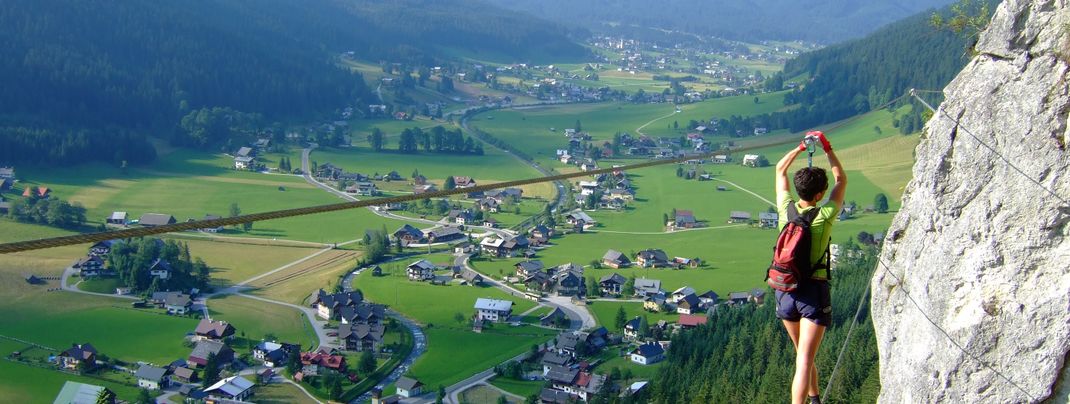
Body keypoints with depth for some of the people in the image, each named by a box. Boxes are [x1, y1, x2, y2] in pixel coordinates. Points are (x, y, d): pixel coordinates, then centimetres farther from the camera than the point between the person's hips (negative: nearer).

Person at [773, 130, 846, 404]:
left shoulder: (786, 210, -4)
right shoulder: (824, 216, -11)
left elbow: (780, 169, 14)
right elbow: (842, 180, 7)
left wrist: (802, 146, 14)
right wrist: (827, 148, 6)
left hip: (785, 291, 5)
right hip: (814, 291, -4)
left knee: (802, 353, 23)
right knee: (805, 360, -8)